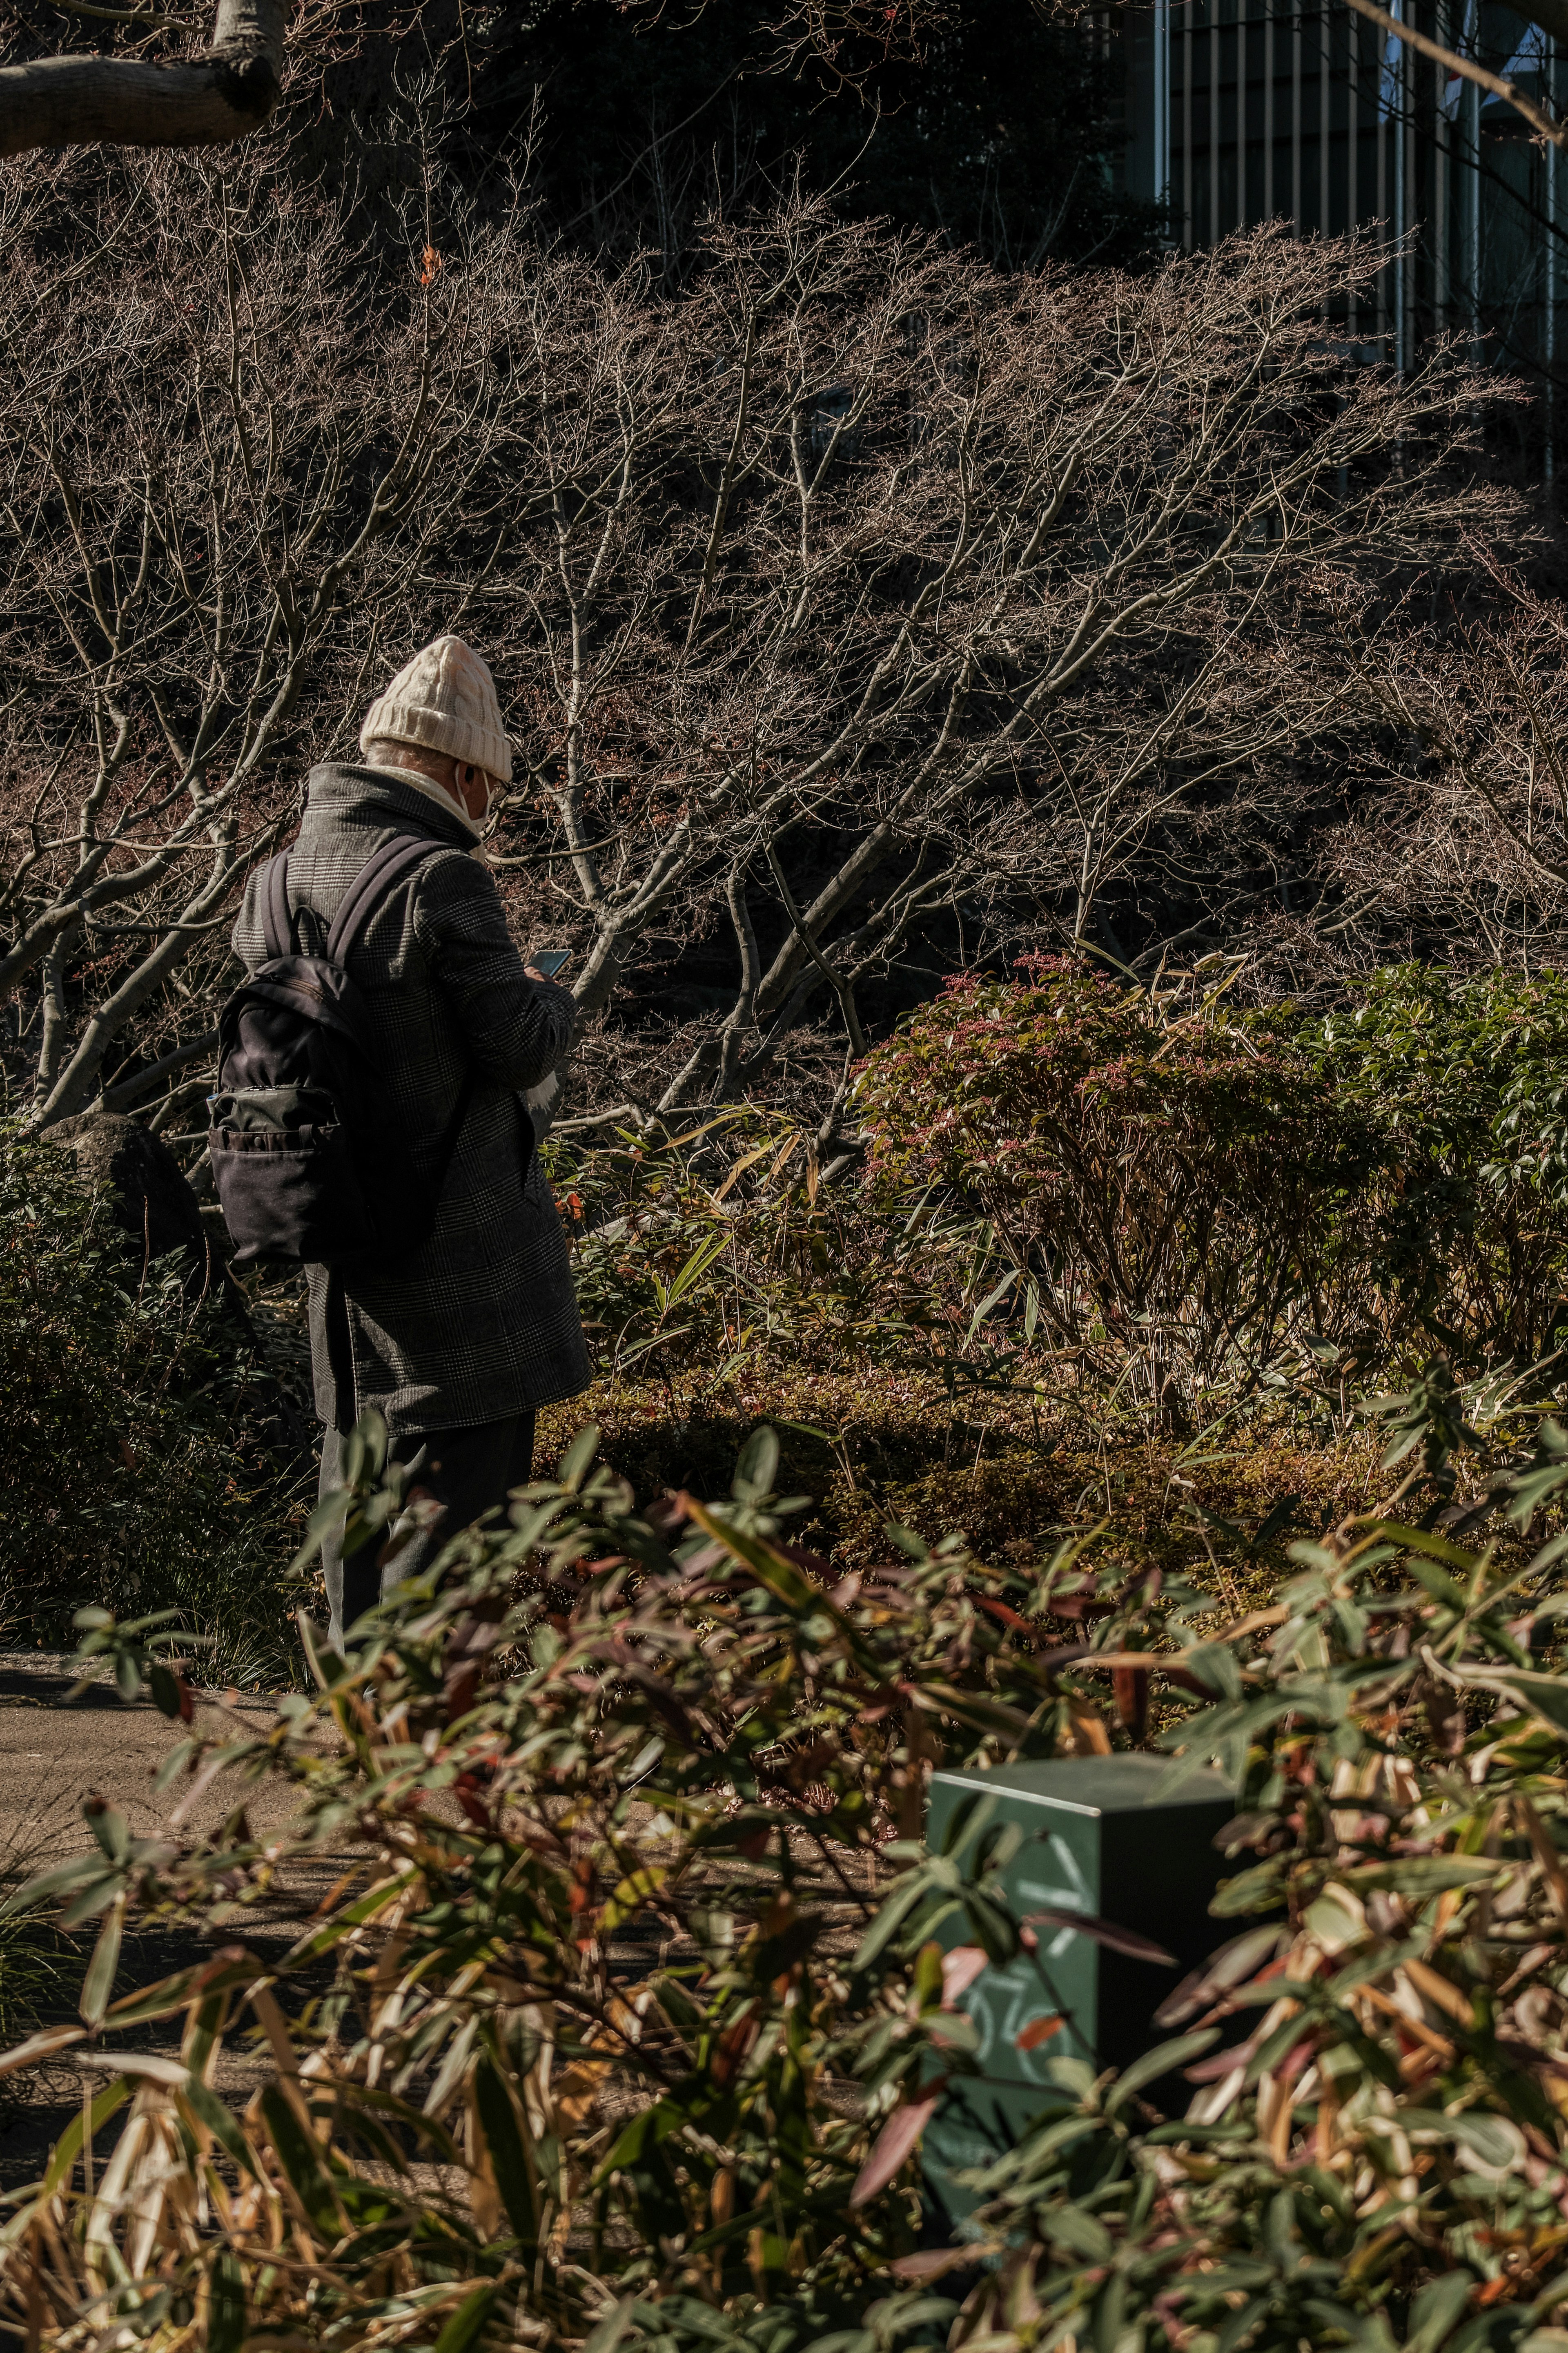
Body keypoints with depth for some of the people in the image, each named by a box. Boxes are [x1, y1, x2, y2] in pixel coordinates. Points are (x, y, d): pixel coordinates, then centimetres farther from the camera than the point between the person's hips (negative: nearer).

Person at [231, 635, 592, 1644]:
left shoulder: (279, 878, 6)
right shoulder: (442, 881, -18)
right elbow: (522, 1049, -15)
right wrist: (550, 995, 6)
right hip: (458, 1230, -8)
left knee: (357, 1450, 17)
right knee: (467, 1459, 0)